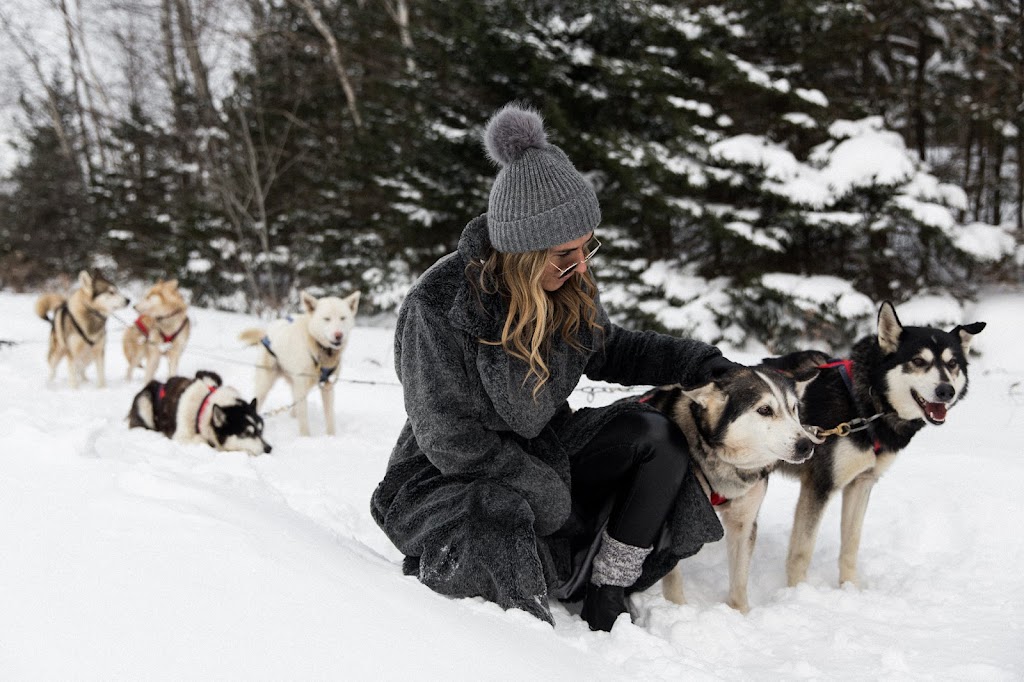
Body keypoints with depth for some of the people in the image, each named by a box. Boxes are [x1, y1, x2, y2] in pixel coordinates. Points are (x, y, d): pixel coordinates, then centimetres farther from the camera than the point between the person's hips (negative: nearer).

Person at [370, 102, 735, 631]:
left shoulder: (569, 287, -5)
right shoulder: (438, 307, -25)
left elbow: (609, 350, 14)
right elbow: (452, 440, -21)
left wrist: (699, 363, 1)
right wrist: (550, 494, -21)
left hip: (544, 455, 7)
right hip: (450, 477, -6)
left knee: (657, 438, -12)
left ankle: (606, 594, -6)